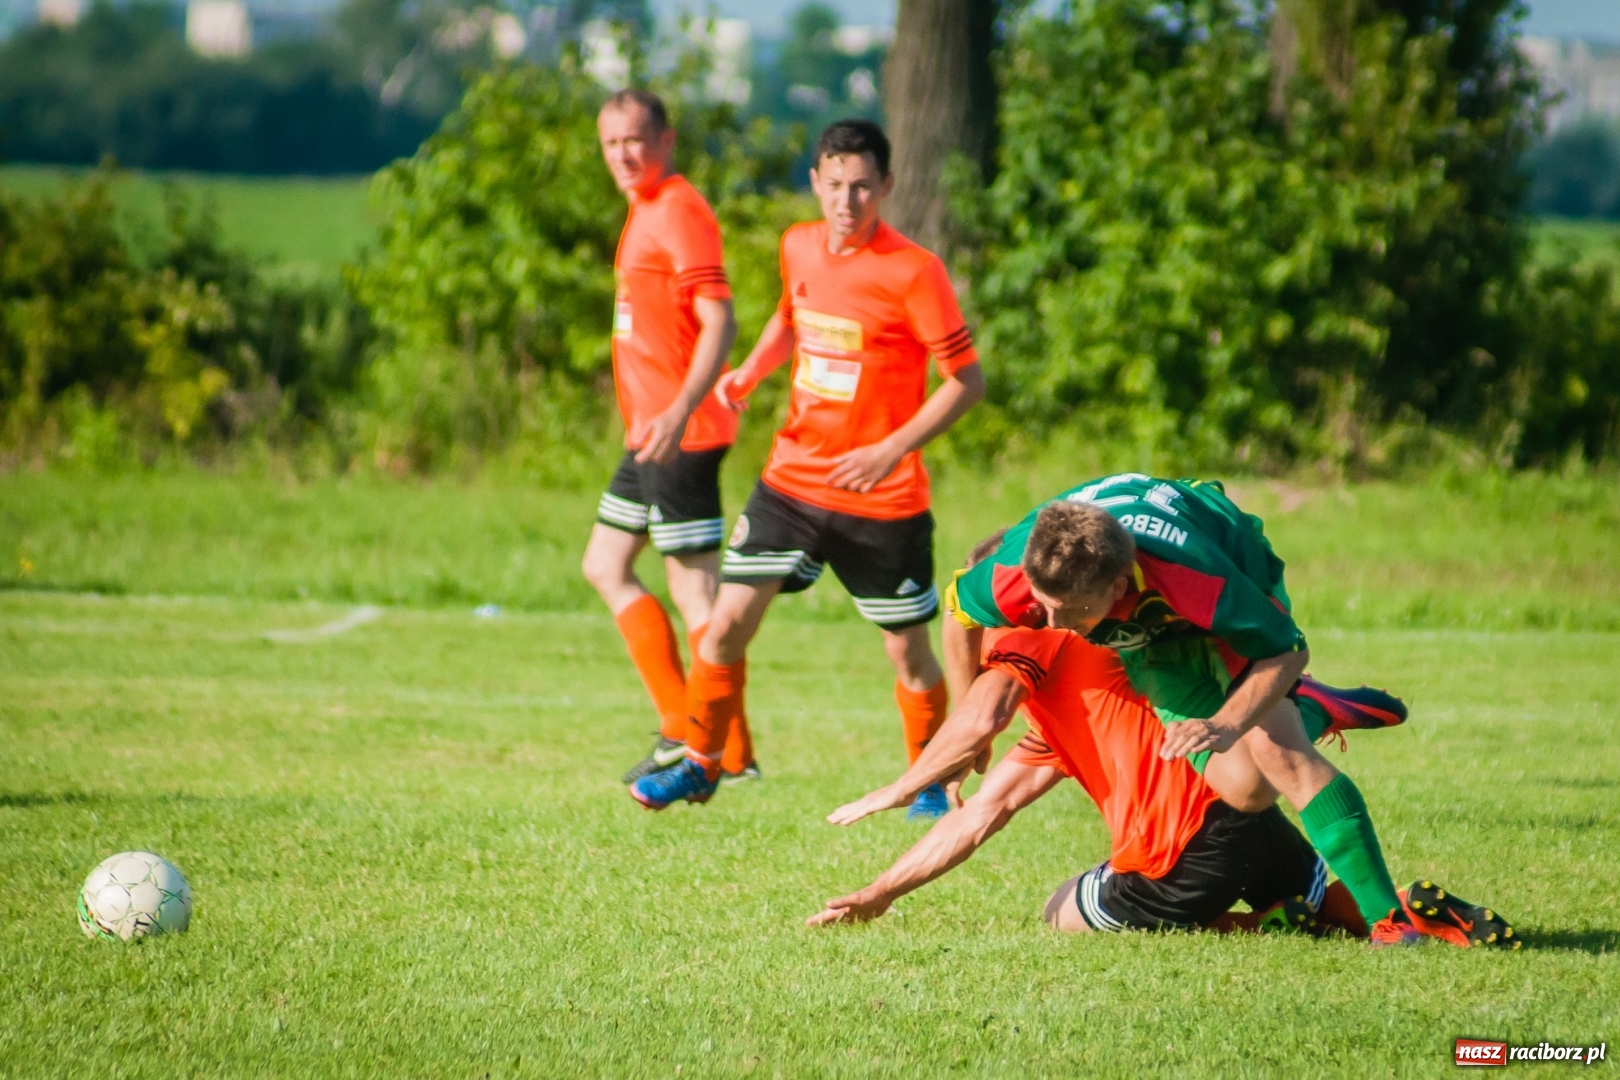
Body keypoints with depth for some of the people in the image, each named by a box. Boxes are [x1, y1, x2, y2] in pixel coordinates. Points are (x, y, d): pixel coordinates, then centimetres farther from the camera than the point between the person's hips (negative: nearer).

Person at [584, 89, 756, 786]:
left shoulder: (679, 211, -15)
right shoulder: (645, 209, 16)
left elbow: (719, 322, -23)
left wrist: (680, 411, -33)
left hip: (679, 434, -11)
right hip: (648, 432, 11)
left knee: (694, 587, -8)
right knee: (606, 567, 16)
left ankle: (730, 754, -4)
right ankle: (680, 728, 18)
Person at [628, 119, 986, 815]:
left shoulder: (913, 271, -14)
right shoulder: (799, 247, 4)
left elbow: (967, 380, -13)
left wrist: (893, 449, -22)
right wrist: (750, 372, 7)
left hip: (883, 498, -4)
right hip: (792, 480, 4)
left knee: (909, 652, 5)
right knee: (728, 621, -3)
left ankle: (930, 784, 26)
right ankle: (700, 763, 13)